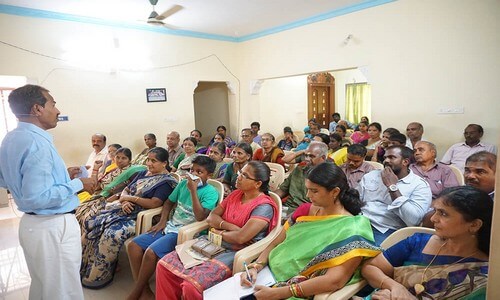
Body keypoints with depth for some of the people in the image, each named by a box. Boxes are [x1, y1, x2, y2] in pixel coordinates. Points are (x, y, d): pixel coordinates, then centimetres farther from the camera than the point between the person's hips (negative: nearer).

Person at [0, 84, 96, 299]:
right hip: (53, 227, -10)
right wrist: (77, 184, -17)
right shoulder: (38, 143, -23)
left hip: (31, 223, 10)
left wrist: (62, 175, 14)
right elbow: (37, 198, -29)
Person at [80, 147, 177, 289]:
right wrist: (124, 201, -8)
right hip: (124, 210, 8)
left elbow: (154, 203, -20)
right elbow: (126, 190, 15)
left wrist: (130, 198, -12)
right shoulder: (143, 173, 16)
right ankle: (84, 266, 7)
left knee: (112, 233, -28)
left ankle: (99, 275, -9)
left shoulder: (166, 181, -9)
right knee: (92, 224, -6)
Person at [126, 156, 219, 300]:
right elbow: (169, 202, 19)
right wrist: (162, 222, 3)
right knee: (133, 245, -5)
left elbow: (200, 217, -24)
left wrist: (193, 190, -24)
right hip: (170, 227, 7)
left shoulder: (210, 192, -12)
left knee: (151, 252, -24)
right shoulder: (183, 183, 7)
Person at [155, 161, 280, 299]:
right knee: (165, 264, -5)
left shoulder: (264, 206, -15)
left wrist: (220, 232, -5)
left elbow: (240, 238, -23)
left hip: (236, 254, -7)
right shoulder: (235, 194, 9)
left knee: (192, 285, -27)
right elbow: (211, 217, 7)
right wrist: (230, 227, -11)